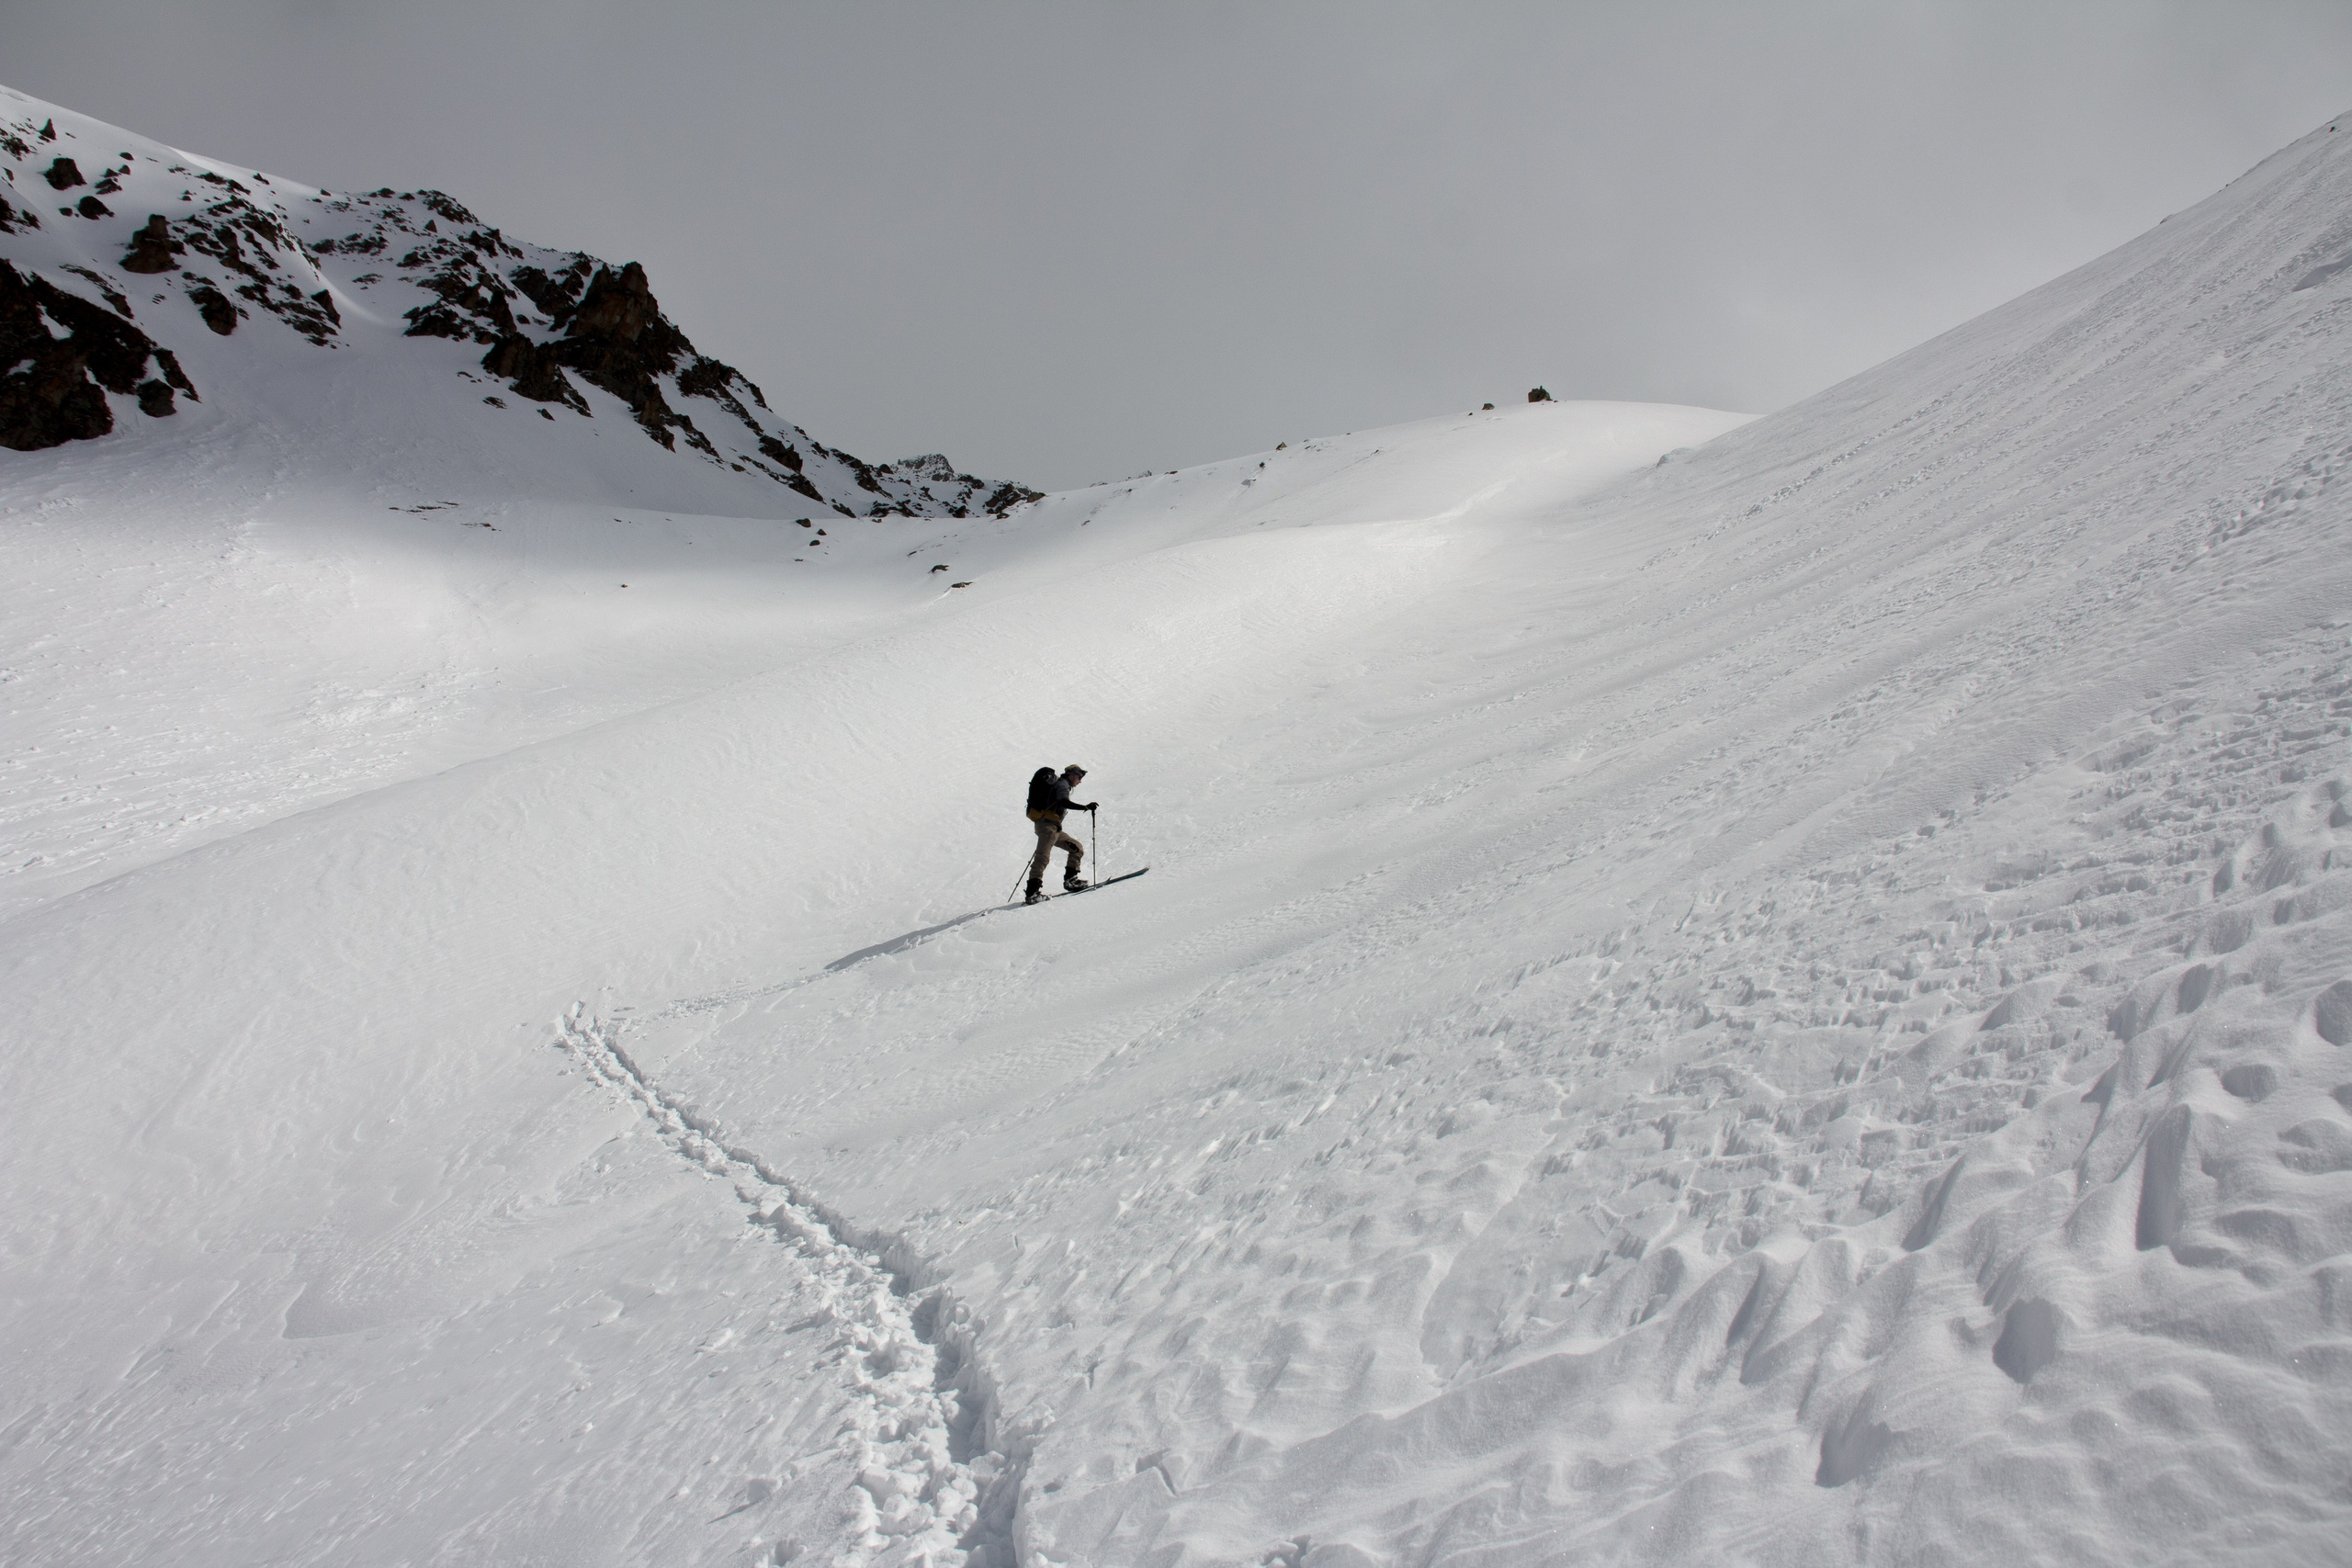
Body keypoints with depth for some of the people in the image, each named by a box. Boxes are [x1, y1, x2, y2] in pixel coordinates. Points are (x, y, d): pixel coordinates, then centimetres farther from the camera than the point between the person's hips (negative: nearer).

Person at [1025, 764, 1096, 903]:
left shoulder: (1060, 784, 25)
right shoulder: (1062, 785, -6)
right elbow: (1064, 802, -25)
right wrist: (1086, 807, -29)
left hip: (1053, 828, 10)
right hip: (1048, 825, -10)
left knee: (1077, 848, 12)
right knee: (1043, 856, -19)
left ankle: (1070, 879, 7)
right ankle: (1033, 892, -28)